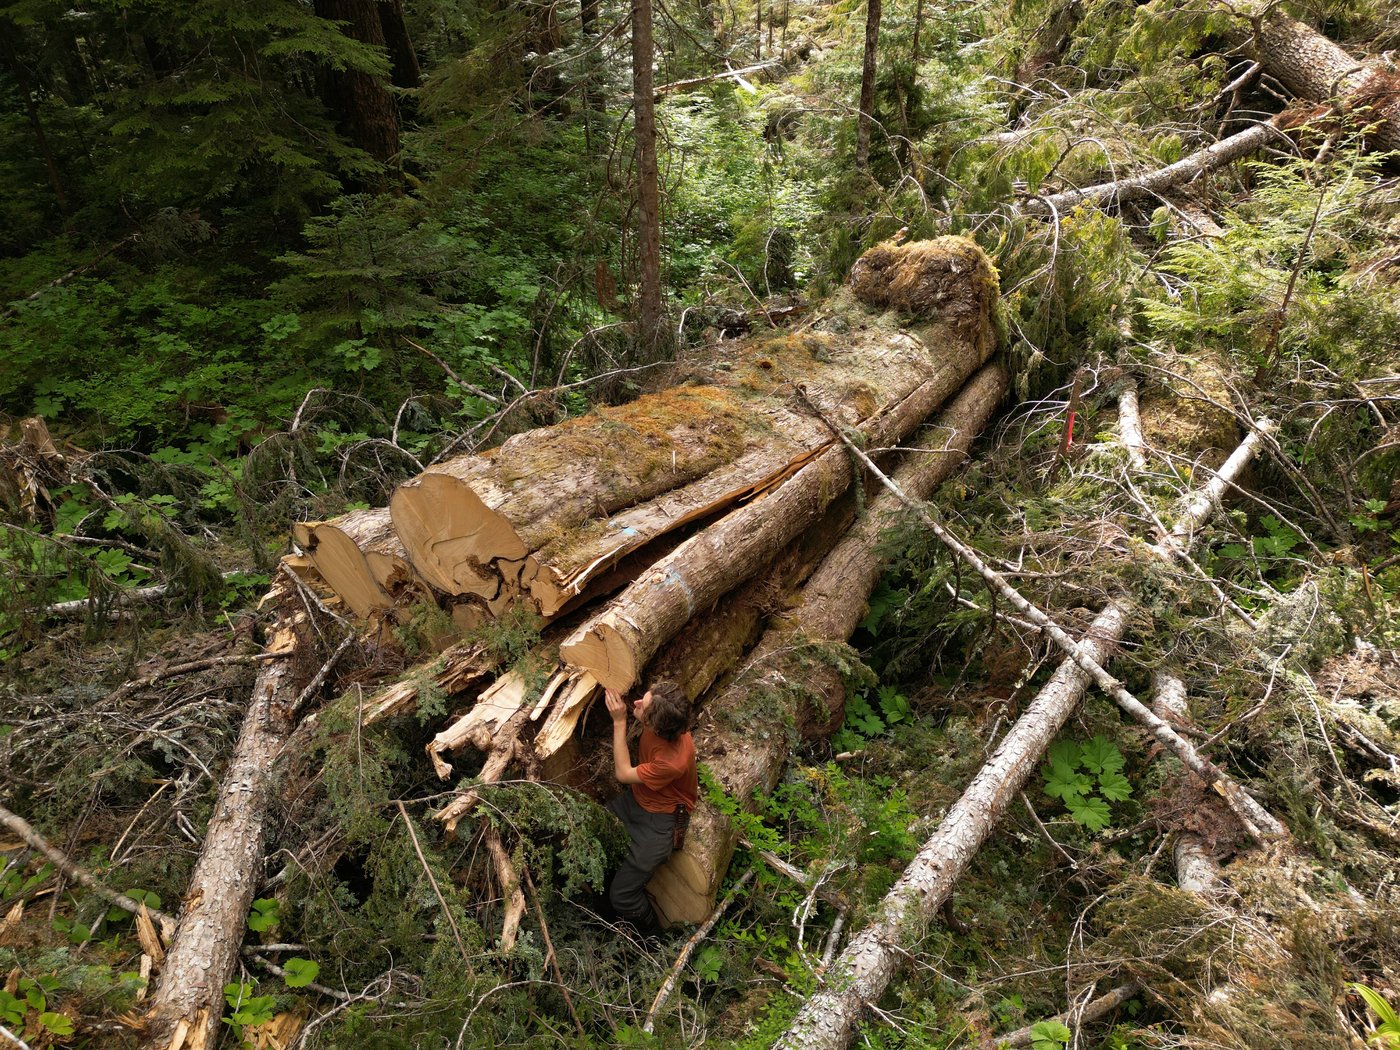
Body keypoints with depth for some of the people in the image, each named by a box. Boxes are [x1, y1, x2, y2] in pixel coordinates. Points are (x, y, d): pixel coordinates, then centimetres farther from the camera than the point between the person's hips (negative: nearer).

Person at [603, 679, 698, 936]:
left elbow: (623, 774, -22)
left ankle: (650, 936, 21)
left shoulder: (674, 761, -37)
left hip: (661, 820, -7)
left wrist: (619, 721, -25)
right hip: (637, 797, 7)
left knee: (621, 897, -10)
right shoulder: (660, 724, -18)